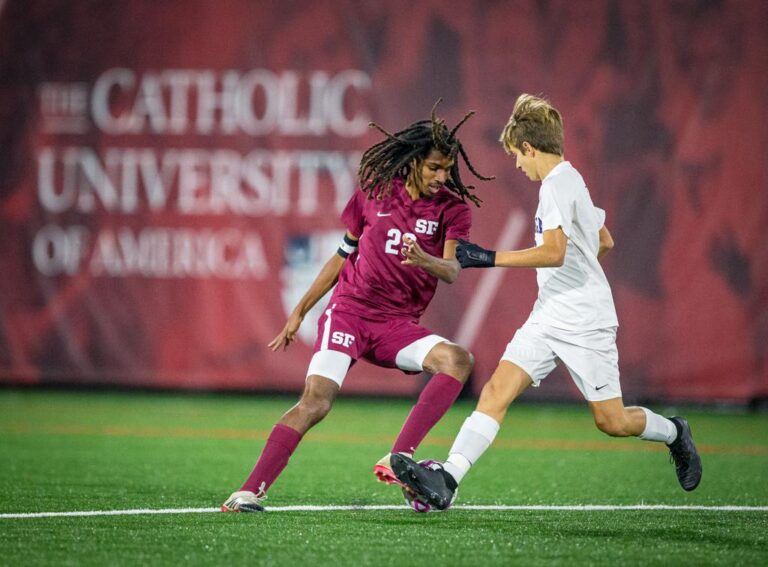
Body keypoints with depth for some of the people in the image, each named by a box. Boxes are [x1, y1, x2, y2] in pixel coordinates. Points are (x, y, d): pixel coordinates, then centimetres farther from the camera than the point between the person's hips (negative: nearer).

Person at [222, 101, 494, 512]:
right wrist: (300, 310, 17)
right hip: (349, 310, -1)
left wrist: (425, 260, -40)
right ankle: (251, 491, -19)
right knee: (316, 400, -20)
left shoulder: (452, 208, 0)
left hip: (398, 324, 1)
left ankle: (396, 462, -27)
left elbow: (451, 271, -16)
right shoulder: (374, 190, 4)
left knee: (458, 360, -26)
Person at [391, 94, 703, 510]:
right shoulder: (569, 180, 15)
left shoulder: (557, 184, -15)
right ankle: (446, 480, -22)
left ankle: (674, 434, 30)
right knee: (497, 391, -9)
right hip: (548, 317, 9)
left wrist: (489, 258, -26)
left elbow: (554, 252, -28)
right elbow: (605, 242, 26)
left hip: (585, 322, -9)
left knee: (610, 421, -1)